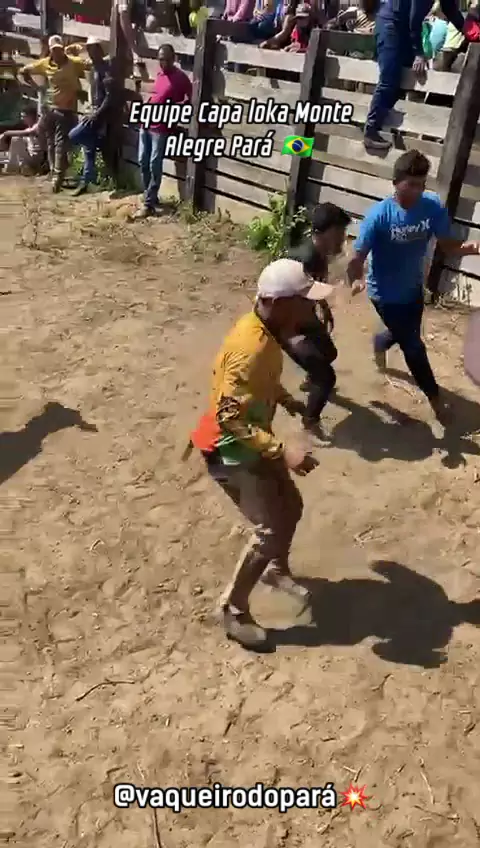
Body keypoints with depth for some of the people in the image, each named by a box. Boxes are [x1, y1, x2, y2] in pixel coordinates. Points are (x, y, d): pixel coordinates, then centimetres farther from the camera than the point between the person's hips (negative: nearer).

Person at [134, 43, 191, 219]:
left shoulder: (180, 77, -8)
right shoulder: (160, 74, 14)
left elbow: (190, 99, -7)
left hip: (161, 128, -8)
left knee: (155, 165, -8)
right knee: (143, 162, 9)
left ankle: (149, 204, -6)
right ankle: (150, 196, 24)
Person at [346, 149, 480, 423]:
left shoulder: (433, 206, -16)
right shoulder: (380, 215, -27)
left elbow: (447, 244, -14)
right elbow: (359, 256, -22)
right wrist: (354, 274, -35)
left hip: (414, 288, 5)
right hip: (386, 293, -5)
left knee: (407, 334, 28)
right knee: (413, 345, 4)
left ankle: (380, 342, 65)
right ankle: (435, 396, 26)